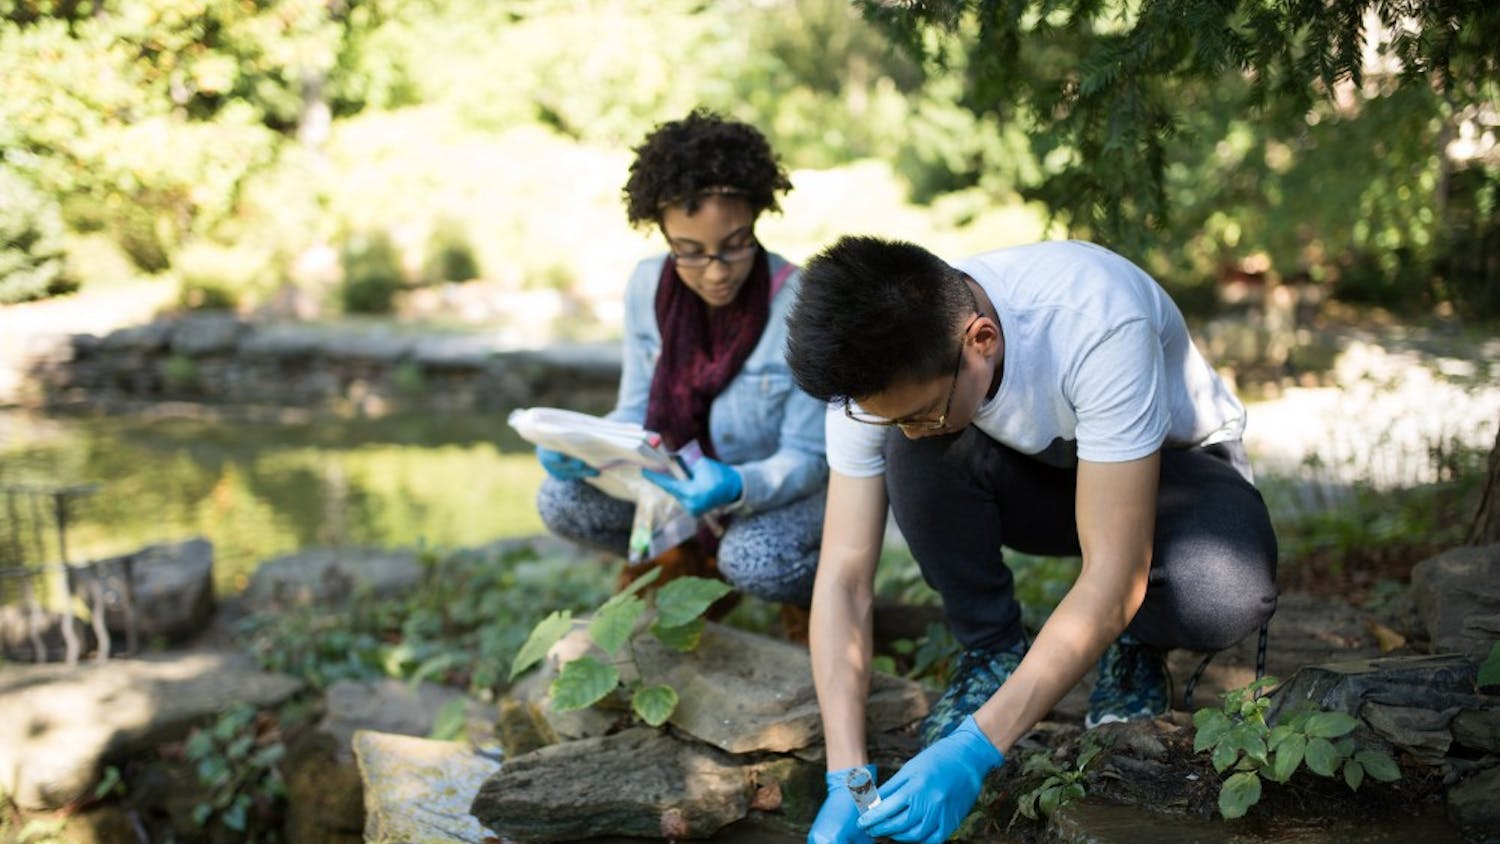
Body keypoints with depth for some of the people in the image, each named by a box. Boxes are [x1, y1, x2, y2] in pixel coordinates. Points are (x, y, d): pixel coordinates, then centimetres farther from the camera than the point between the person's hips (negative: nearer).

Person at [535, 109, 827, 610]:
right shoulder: (647, 286, -10)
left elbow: (806, 459, -20)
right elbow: (636, 411, -1)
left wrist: (737, 488, -41)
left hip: (783, 489, -5)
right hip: (687, 475, 5)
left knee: (753, 561, -36)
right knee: (561, 502, -15)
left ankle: (821, 592, 2)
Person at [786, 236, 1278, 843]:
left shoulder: (1099, 327, -39)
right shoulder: (882, 368, -25)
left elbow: (1112, 578, -40)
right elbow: (843, 576, -23)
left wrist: (975, 749, -44)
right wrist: (847, 779, -33)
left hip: (1174, 464, -3)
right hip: (1037, 471, 3)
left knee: (1224, 594, -38)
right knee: (914, 459, -31)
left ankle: (1134, 650, -1)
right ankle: (993, 655, -6)